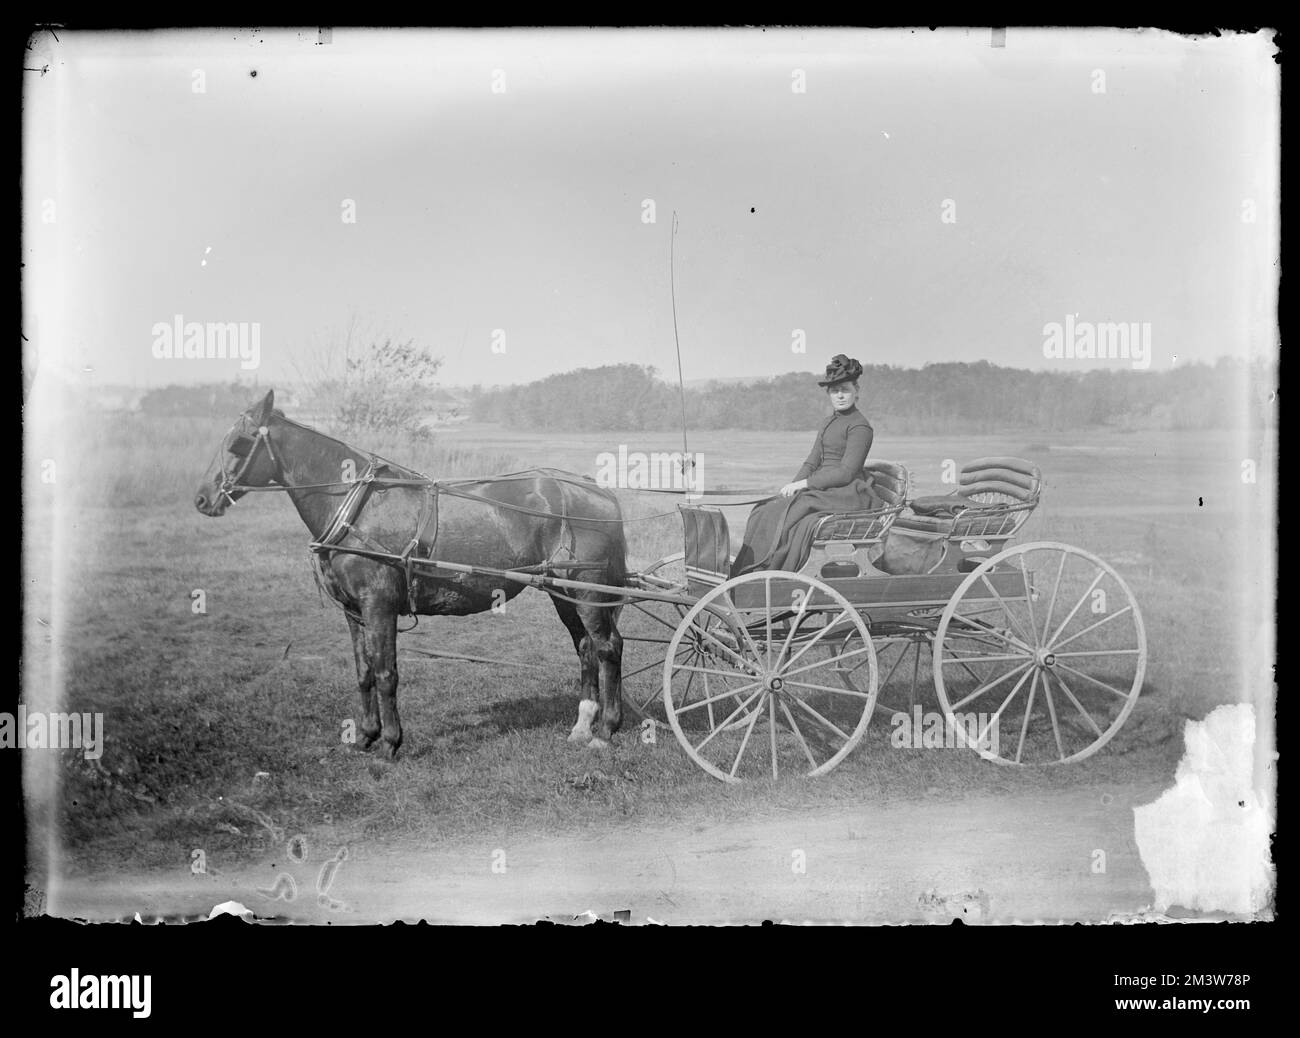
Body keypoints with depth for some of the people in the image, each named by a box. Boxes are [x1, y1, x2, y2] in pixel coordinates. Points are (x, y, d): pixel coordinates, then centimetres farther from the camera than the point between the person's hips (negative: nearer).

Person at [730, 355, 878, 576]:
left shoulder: (859, 426, -8)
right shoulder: (827, 424, 20)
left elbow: (846, 473, -16)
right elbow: (811, 463, 17)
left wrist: (803, 484, -16)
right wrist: (792, 486, -3)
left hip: (846, 495, -8)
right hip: (822, 490, 8)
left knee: (785, 516, -26)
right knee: (764, 512, -11)